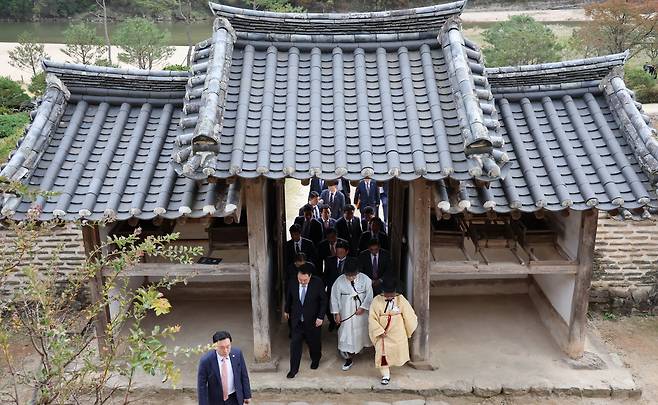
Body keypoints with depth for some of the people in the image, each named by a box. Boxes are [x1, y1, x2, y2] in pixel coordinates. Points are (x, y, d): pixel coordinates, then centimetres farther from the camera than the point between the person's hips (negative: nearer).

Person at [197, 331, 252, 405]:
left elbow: (243, 375, -2)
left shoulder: (237, 353, -14)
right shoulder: (206, 360, -22)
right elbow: (201, 386, -14)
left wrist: (247, 395, 3)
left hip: (234, 398, 1)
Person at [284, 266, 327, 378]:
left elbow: (324, 301, -10)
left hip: (313, 319, -1)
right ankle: (294, 369, 13)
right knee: (295, 344, 1)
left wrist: (320, 317, -13)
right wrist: (286, 310, 20)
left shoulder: (318, 283, -19)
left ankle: (315, 360, 45)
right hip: (297, 319, 1)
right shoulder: (292, 283, -12)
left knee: (314, 342, 17)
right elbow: (288, 297, 7)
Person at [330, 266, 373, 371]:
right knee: (347, 334, 1)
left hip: (361, 311, 1)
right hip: (346, 313, -1)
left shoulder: (365, 279, -13)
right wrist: (336, 313, -6)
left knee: (362, 331, 18)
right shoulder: (339, 281, -15)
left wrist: (363, 307, -15)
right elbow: (334, 297, -6)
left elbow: (369, 295, -8)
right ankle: (349, 357, 14)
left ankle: (360, 347, 47)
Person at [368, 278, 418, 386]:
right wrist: (380, 331, -18)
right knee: (382, 353, -3)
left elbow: (409, 316, -3)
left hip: (397, 334, 1)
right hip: (382, 333, -1)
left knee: (398, 352, 14)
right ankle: (385, 375, 12)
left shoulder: (401, 300, -12)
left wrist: (408, 332, 4)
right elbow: (372, 318, -12)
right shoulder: (376, 301, -13)